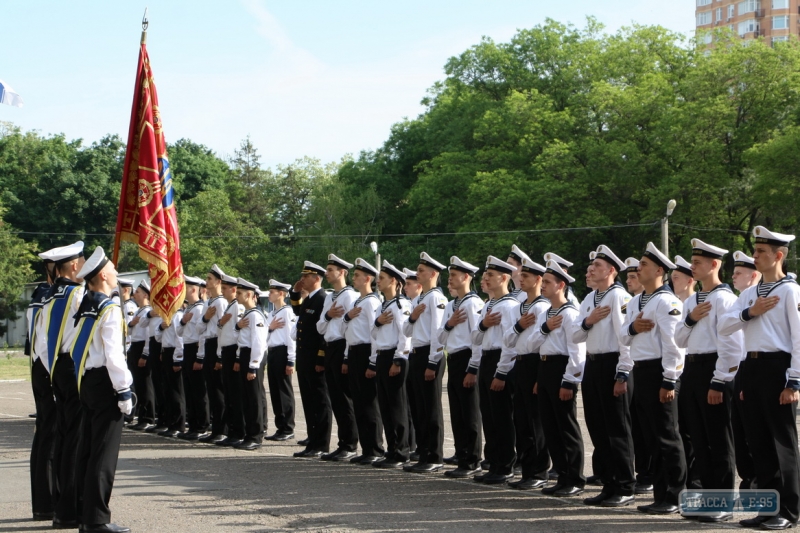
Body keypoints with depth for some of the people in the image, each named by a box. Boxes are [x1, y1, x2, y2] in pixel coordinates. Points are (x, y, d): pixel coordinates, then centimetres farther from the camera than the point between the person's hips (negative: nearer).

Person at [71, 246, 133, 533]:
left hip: (86, 381, 9)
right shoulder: (110, 310, -15)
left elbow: (75, 347, 13)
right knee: (104, 452, -6)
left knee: (89, 449, 13)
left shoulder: (85, 307, 11)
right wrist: (124, 391, -16)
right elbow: (114, 355, -19)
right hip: (105, 381, -9)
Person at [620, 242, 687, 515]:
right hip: (640, 371, 9)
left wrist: (669, 381, -20)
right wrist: (632, 328, -6)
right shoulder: (635, 302, 16)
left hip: (658, 371, -9)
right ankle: (660, 495, 17)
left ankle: (673, 497, 1)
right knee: (652, 437, 12)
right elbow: (624, 337, 17)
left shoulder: (666, 301, -12)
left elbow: (674, 344, -18)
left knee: (667, 437, -4)